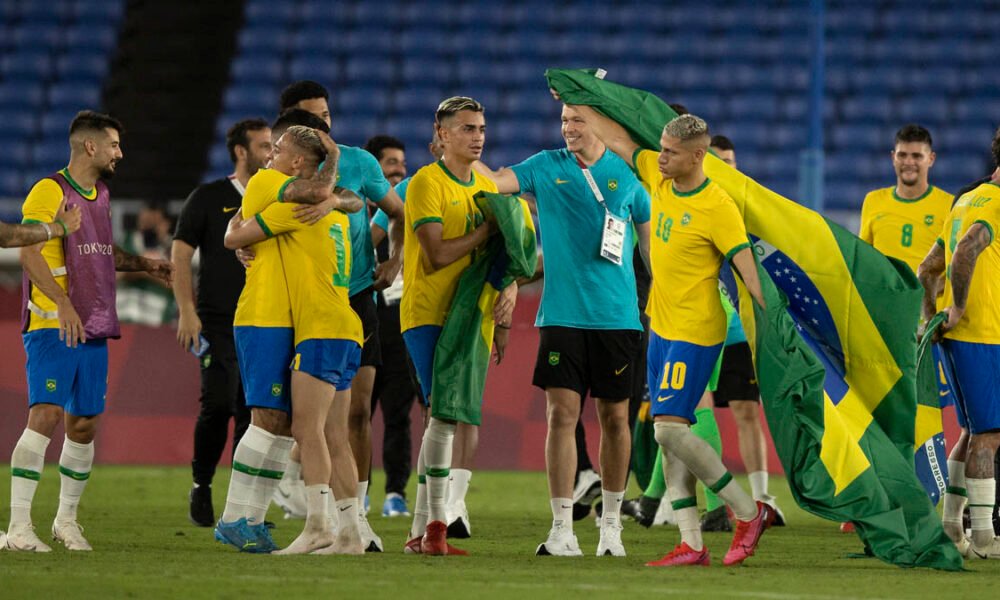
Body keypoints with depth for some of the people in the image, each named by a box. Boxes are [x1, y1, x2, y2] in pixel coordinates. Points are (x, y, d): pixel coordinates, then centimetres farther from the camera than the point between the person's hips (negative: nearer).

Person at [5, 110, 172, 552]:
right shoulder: (49, 191, -9)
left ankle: (66, 519, 20)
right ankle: (19, 526, -16)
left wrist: (143, 264, 19)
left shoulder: (101, 195, 18)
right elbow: (29, 253, -18)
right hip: (52, 328, -8)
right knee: (45, 416, -16)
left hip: (94, 330, 8)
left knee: (84, 425, 8)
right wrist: (62, 303, -28)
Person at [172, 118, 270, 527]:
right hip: (218, 321, -4)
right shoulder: (209, 198, 0)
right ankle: (201, 486, 6)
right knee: (219, 404, -13)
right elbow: (180, 253, -1)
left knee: (254, 412, 1)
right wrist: (187, 312, -9)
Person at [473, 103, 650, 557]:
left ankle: (611, 524, 19)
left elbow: (650, 238, 15)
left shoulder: (627, 175, 6)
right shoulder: (547, 167, 5)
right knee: (562, 414, -8)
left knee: (614, 418, 6)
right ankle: (562, 529, -7)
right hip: (562, 313, 0)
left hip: (617, 315, 0)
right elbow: (495, 181, -6)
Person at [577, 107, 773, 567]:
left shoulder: (718, 208, -18)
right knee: (668, 433, 6)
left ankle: (749, 512, -2)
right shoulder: (657, 175, 3)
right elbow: (618, 140, 17)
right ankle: (691, 543, 7)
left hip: (695, 332, -9)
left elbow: (747, 267, -20)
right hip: (662, 326, 9)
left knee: (670, 429, -15)